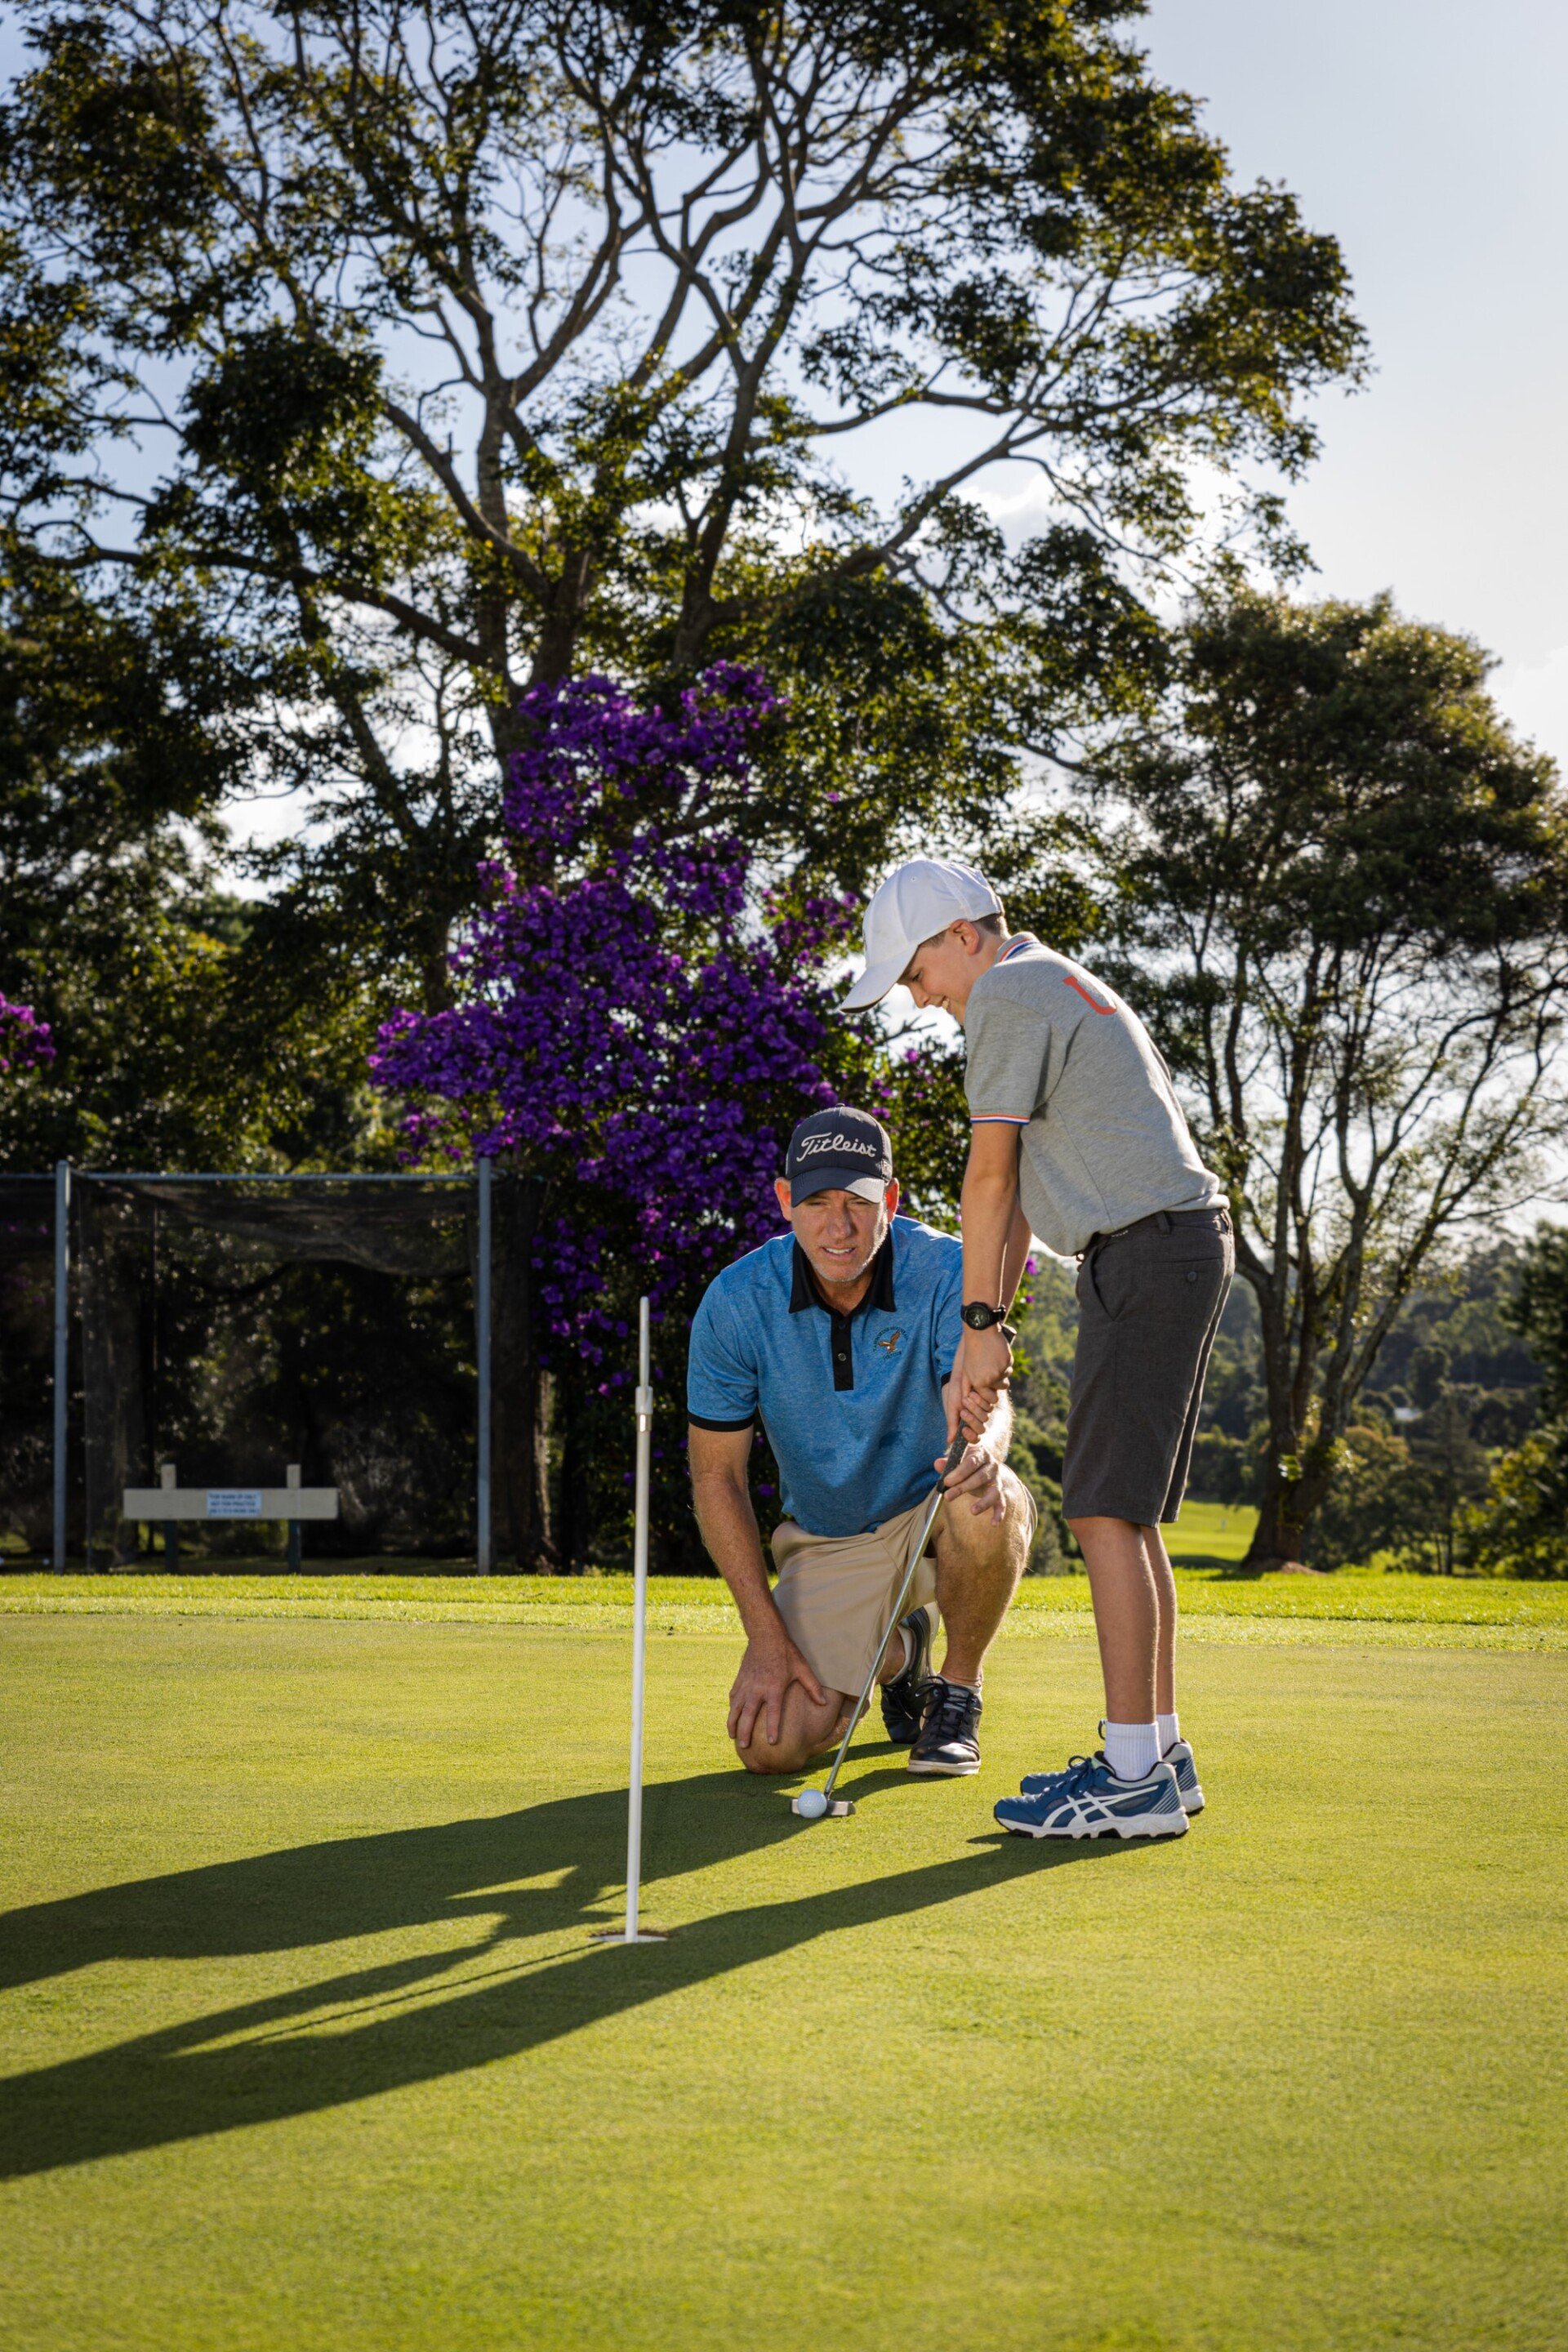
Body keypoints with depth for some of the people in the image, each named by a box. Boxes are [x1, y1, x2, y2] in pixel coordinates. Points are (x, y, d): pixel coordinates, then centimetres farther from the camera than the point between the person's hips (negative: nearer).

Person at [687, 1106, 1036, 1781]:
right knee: (771, 1744, -18)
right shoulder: (736, 1302, -16)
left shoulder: (946, 1271, -19)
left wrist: (983, 1448, -58)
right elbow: (716, 1476, -9)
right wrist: (767, 1637, -15)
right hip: (825, 1542, 2)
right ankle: (895, 1653, 18)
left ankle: (958, 1694, -8)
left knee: (987, 1503, -38)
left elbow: (982, 1399, -31)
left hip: (933, 1514, -2)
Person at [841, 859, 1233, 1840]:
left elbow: (990, 1174, -9)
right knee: (1130, 1514, 12)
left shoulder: (1007, 995, -8)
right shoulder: (1058, 987, 24)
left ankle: (1134, 1778, -13)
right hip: (1182, 1246, 10)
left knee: (1107, 1510, -12)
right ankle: (1159, 1751, 15)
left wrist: (979, 1326, -5)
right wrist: (994, 1318, 18)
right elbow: (1020, 1184, 21)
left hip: (1148, 1252, -10)